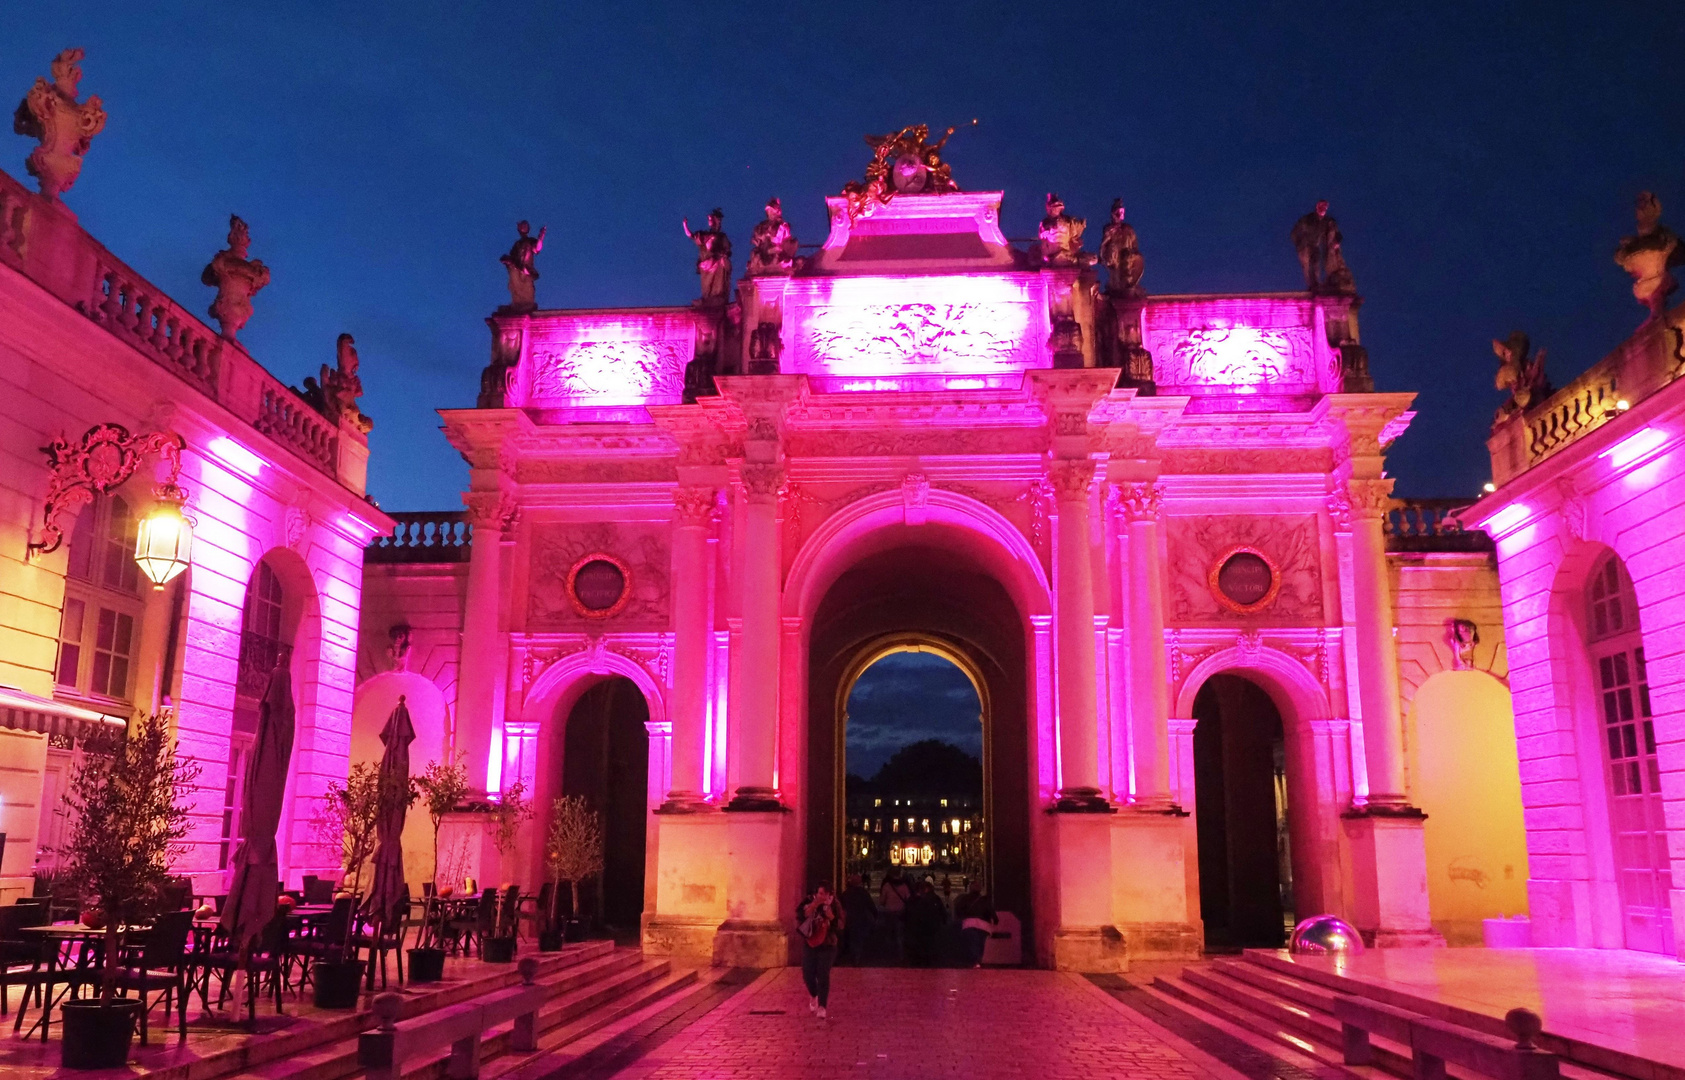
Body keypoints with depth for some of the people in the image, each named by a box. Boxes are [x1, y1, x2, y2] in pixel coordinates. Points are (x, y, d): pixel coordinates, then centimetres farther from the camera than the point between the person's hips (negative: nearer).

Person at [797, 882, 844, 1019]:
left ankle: (822, 1006, -6)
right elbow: (800, 915, -20)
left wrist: (830, 915, -25)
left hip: (827, 946, -2)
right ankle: (814, 996, 31)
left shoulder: (834, 905, -6)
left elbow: (841, 925, -10)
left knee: (823, 975, -11)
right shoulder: (808, 901, -5)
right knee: (807, 973, 1)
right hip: (809, 944, 2)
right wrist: (814, 905, -27)